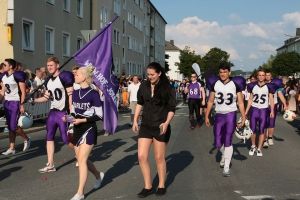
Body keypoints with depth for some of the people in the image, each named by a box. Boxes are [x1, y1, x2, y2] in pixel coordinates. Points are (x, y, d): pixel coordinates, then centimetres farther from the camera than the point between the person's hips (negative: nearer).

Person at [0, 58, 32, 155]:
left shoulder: (17, 75, -12)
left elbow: (23, 92, -12)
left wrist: (22, 105, -15)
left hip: (15, 103, -7)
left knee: (13, 126, -9)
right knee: (10, 127, 8)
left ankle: (27, 139, 16)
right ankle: (12, 148, 12)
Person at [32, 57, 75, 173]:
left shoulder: (64, 76, -12)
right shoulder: (48, 81, 12)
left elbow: (70, 95, -15)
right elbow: (47, 97, 15)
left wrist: (71, 112, -20)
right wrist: (32, 100, 4)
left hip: (63, 112, -8)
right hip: (52, 112, 8)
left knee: (65, 138, -3)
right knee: (49, 137, 5)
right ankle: (50, 165, 9)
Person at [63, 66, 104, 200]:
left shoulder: (93, 94, -12)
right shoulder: (75, 93, 7)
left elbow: (99, 115, -12)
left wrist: (83, 120, -20)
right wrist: (68, 118, -6)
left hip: (88, 130, -7)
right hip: (77, 130, 7)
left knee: (82, 160, -11)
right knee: (81, 160, 14)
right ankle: (98, 175, 42)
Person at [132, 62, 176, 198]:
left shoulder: (168, 88, -11)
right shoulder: (144, 86, 0)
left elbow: (171, 109, -9)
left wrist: (166, 123, -25)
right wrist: (135, 120, 10)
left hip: (161, 128, -4)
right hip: (146, 126, 4)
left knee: (159, 158, 8)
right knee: (141, 156, -1)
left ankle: (161, 186, 26)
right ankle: (148, 187, 13)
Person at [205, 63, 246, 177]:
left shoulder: (235, 84, -4)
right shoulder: (214, 83, 1)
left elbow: (240, 103, -2)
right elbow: (210, 101, 8)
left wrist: (243, 118, -5)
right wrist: (207, 116, 7)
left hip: (231, 115, -2)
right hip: (219, 115, 3)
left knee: (228, 142, -4)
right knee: (218, 143, 5)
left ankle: (226, 167, 8)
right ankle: (224, 155, 39)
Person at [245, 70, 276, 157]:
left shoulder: (268, 86, -1)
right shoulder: (253, 86, 3)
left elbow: (271, 99, 0)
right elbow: (250, 99, 8)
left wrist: (272, 111, -10)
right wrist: (246, 111, 4)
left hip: (264, 110, -1)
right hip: (254, 109, 1)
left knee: (261, 131, 3)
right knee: (252, 130, 1)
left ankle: (259, 149, 13)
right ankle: (253, 146, 22)